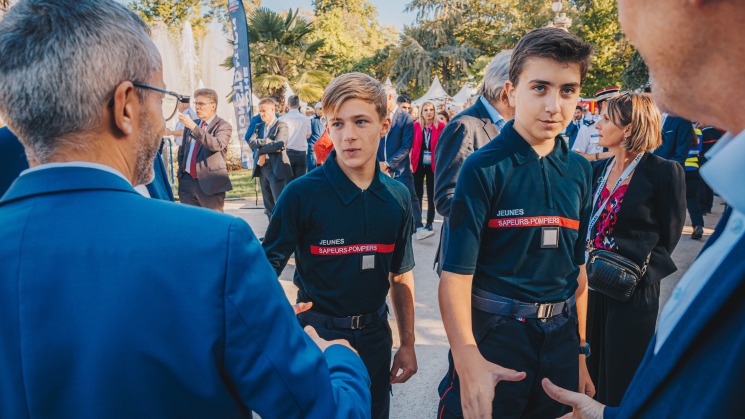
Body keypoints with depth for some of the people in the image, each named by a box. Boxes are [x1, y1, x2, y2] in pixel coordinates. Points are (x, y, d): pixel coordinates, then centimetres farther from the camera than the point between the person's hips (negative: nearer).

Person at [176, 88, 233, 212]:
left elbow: (217, 145, -26)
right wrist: (181, 171, 14)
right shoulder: (191, 124, 14)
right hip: (187, 181, 6)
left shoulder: (223, 126, -5)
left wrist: (193, 127, -28)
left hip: (209, 183, -6)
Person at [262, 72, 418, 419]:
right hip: (317, 336, -3)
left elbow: (401, 276, 5)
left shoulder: (397, 197, -4)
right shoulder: (302, 193, -16)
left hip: (374, 337, 4)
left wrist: (407, 345, 8)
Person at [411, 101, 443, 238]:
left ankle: (429, 225, 13)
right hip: (418, 164, 1)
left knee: (432, 196, 6)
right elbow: (412, 145, 0)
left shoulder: (440, 126, -3)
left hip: (433, 165, -1)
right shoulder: (416, 125, 1)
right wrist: (410, 163, -8)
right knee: (417, 194, 7)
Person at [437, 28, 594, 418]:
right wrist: (468, 359, -29)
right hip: (492, 334, -5)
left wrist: (580, 350, 11)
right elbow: (456, 273, -18)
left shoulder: (579, 171, 2)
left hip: (560, 335, 5)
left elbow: (578, 269, 9)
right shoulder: (484, 167, -14)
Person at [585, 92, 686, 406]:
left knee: (622, 377, 10)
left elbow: (668, 239, -9)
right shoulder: (598, 169, 6)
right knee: (590, 366, 18)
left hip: (633, 290, -6)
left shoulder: (664, 172, -13)